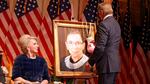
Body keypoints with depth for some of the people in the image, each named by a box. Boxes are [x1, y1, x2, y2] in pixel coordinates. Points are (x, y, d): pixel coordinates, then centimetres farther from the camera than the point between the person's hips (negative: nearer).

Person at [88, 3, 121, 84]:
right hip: (115, 63, 9)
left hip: (107, 65, -9)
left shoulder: (103, 24, -14)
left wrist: (91, 61, -8)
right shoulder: (116, 23, 14)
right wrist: (95, 49, 27)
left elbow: (100, 48, -19)